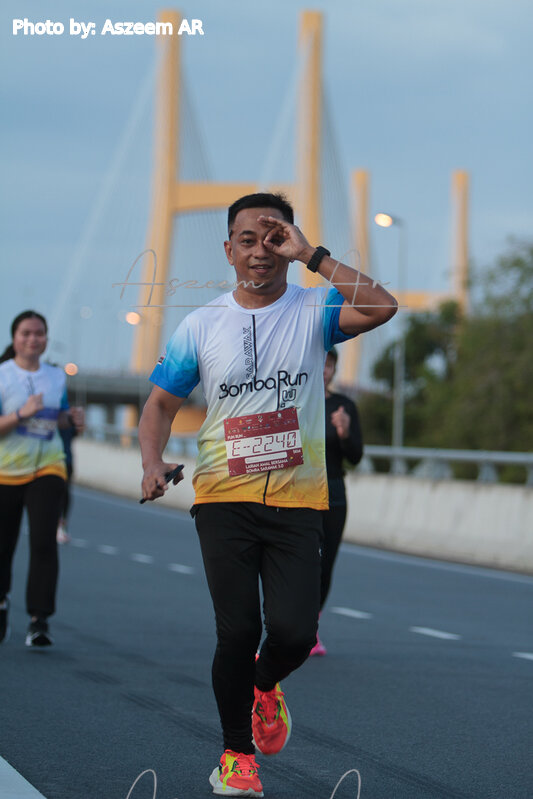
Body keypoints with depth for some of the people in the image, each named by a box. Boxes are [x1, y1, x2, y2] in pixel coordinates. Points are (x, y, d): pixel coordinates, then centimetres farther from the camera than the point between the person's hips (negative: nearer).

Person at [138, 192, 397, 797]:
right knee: (237, 631, -6)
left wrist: (312, 256, -16)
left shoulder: (313, 311, 0)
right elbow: (161, 404, 10)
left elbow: (382, 308, -19)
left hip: (297, 500, 0)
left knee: (294, 631, -11)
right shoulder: (200, 326, 4)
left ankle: (265, 685, 27)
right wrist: (152, 463, -9)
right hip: (224, 498, 0)